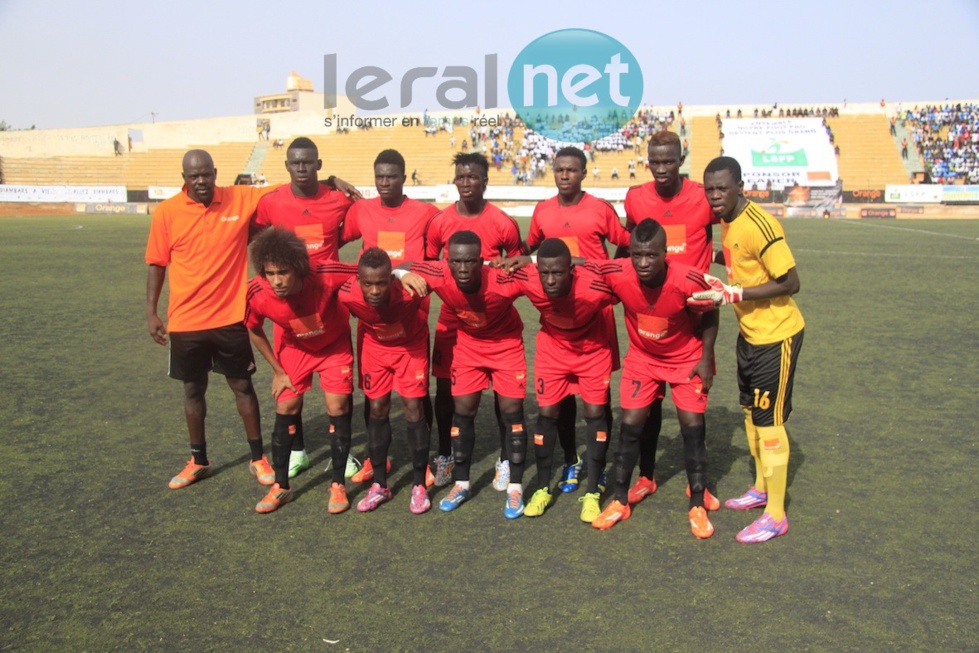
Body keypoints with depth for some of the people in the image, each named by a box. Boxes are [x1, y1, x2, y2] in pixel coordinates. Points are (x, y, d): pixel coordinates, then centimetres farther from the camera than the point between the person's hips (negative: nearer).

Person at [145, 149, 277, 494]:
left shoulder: (241, 199, -5)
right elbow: (157, 264, 3)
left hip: (231, 318, -1)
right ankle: (198, 460, 30)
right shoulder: (167, 212, -4)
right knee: (193, 390, 14)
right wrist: (151, 312, 1)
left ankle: (258, 457, 24)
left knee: (242, 386, 9)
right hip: (185, 321, 1)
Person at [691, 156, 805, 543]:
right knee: (750, 412, 19)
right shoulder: (727, 221, 2)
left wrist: (732, 294, -27)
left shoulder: (759, 226, -24)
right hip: (749, 332, 9)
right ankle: (761, 489, 38)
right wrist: (720, 274, 3)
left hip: (776, 335, -9)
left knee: (768, 421, -2)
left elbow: (790, 283, -24)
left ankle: (776, 516, 11)